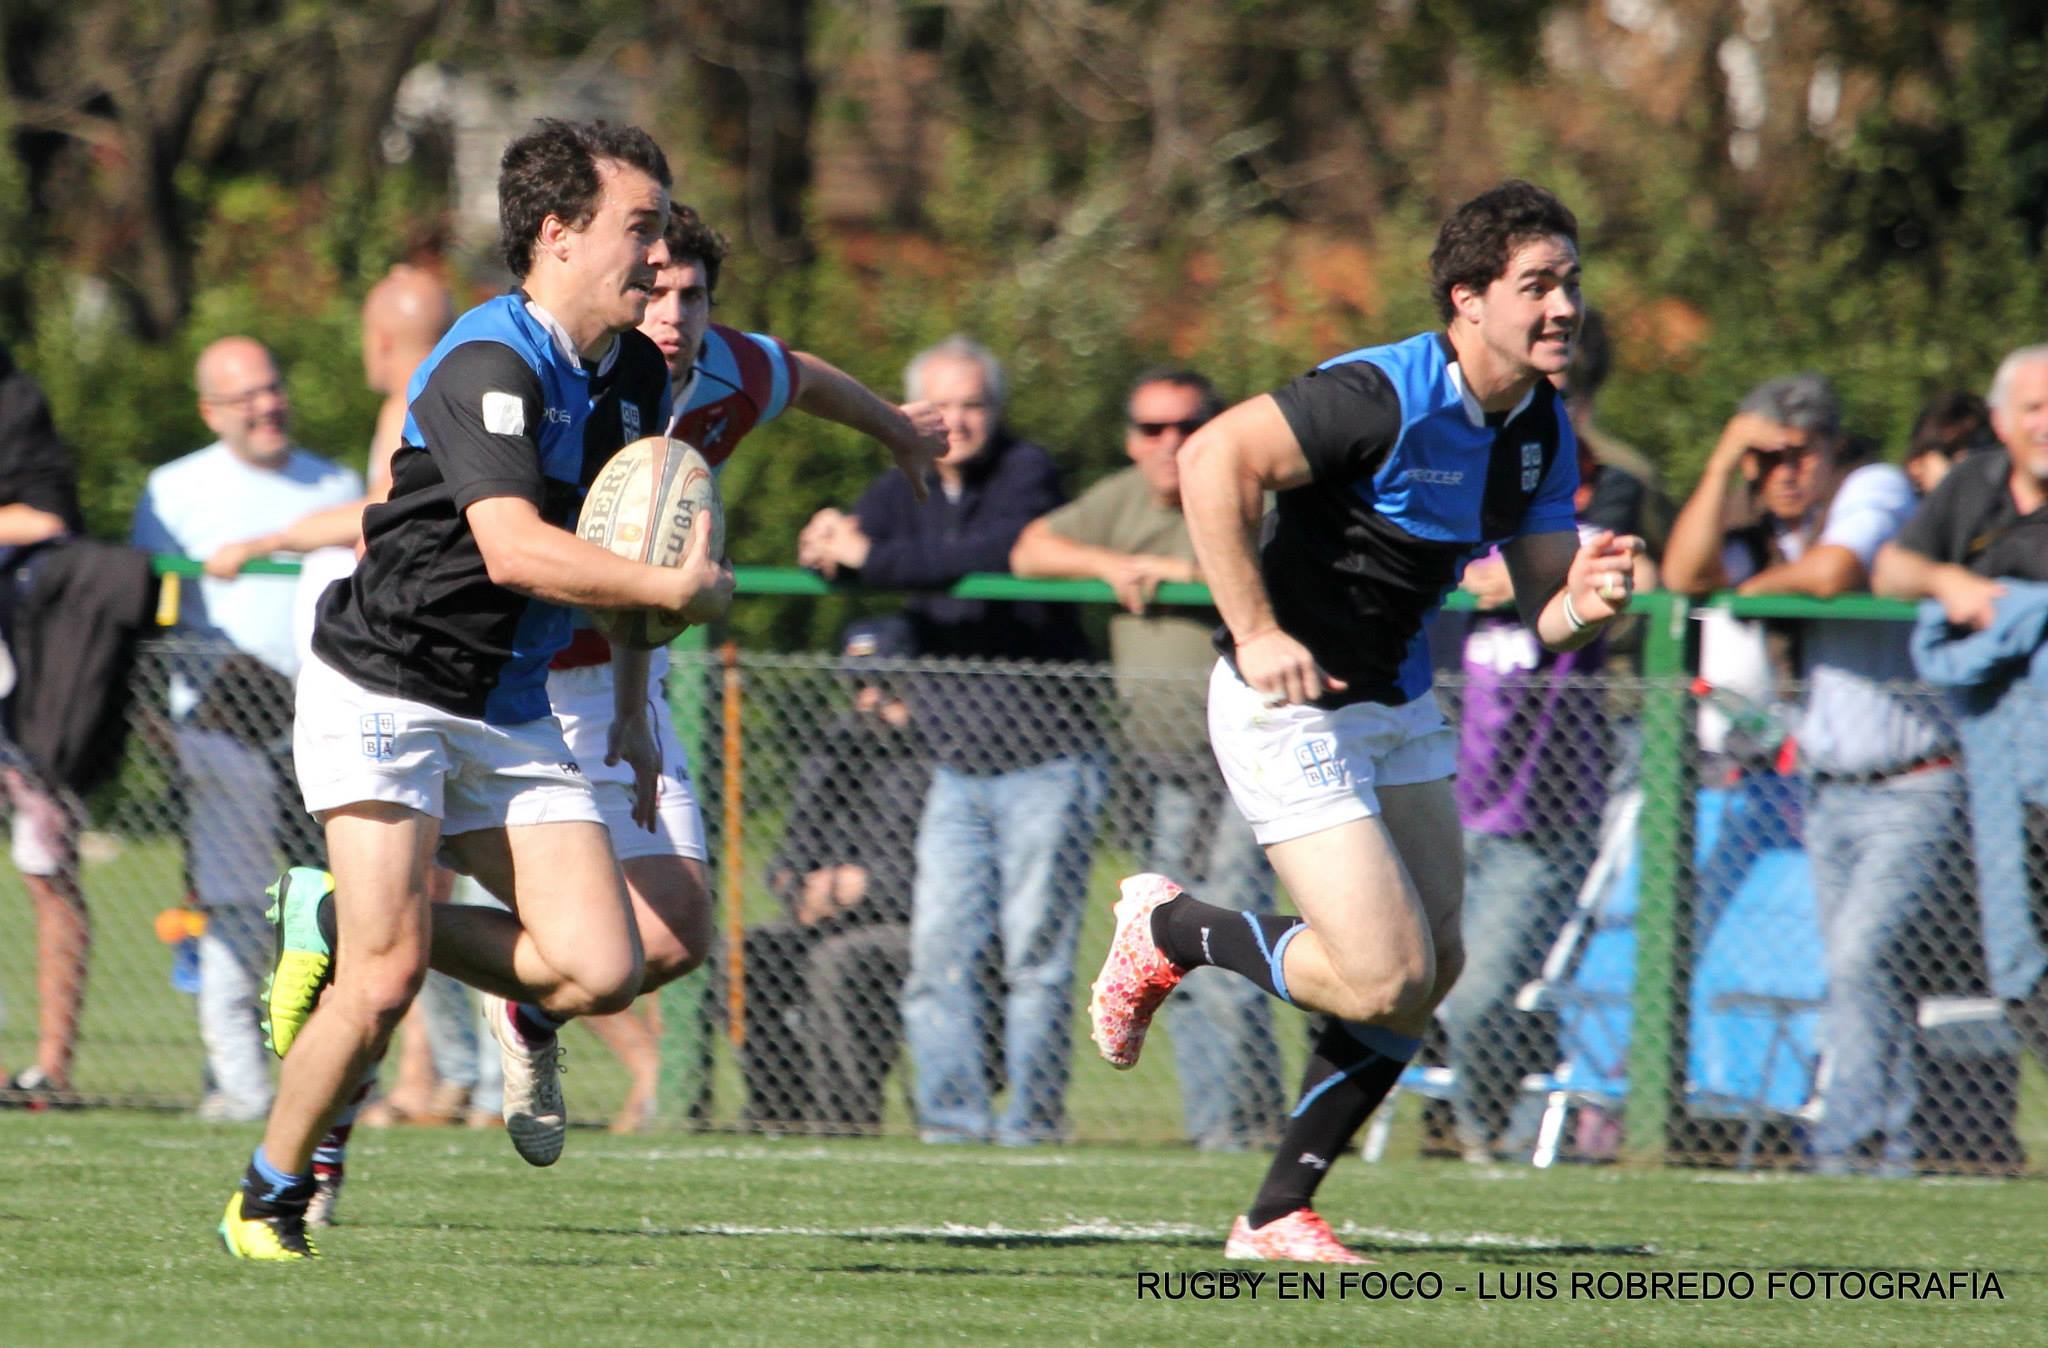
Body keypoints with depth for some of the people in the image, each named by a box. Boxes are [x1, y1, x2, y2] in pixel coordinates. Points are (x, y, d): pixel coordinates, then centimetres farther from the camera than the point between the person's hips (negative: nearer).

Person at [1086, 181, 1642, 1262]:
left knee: (1432, 967, 8)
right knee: (1383, 977, -13)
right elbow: (1214, 456, -29)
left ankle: (1278, 1212, 20)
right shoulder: (1387, 397, -24)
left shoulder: (1541, 430, 3)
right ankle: (1164, 931, 12)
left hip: (1397, 703, 9)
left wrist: (1584, 603, -18)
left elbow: (1541, 614, 6)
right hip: (1291, 705, -9)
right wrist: (1255, 633, -29)